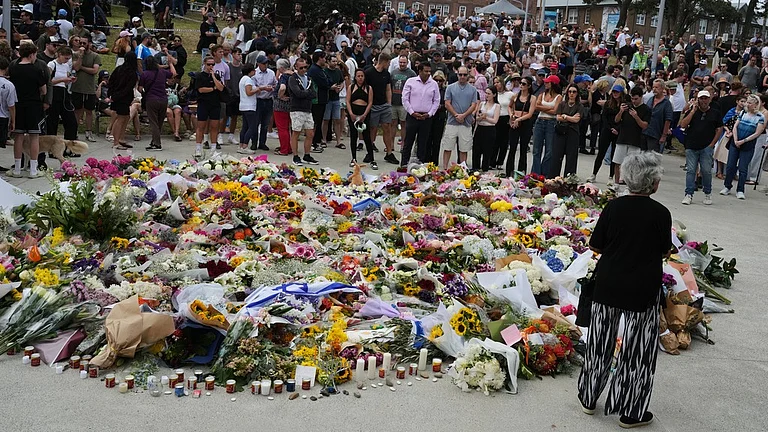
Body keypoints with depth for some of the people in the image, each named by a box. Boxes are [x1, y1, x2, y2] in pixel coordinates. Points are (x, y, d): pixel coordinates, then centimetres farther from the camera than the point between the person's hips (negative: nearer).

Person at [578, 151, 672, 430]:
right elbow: (665, 253, -3)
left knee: (600, 343, 16)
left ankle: (589, 398, 29)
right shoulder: (660, 213, -13)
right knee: (637, 350, 10)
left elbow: (595, 246, -1)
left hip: (607, 285, 3)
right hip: (643, 291, -2)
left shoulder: (613, 207, -7)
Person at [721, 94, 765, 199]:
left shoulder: (760, 117, -6)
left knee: (743, 169, -2)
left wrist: (743, 141, -14)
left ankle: (740, 191, 6)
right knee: (730, 166, 4)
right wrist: (736, 140, -7)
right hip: (735, 143, 4)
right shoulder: (743, 113, 6)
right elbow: (735, 127, 5)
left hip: (748, 146, -4)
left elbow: (757, 133, -9)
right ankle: (727, 187, 16)